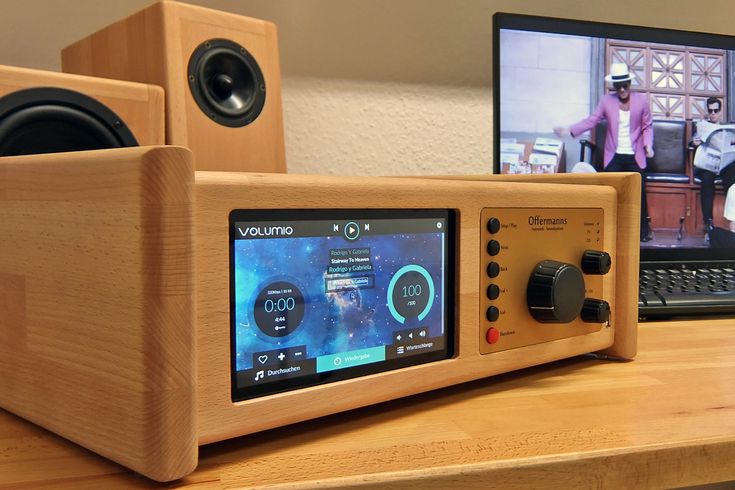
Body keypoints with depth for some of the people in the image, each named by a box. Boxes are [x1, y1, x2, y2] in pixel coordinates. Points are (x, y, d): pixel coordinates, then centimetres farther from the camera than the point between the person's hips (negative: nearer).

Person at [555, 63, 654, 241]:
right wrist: (570, 130, -13)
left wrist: (648, 145, -12)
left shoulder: (642, 100, -4)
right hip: (614, 156, 1)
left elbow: (647, 126, 3)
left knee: (639, 192, 4)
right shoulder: (607, 100, -2)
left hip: (635, 156, 0)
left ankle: (643, 229, 18)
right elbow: (592, 120, -2)